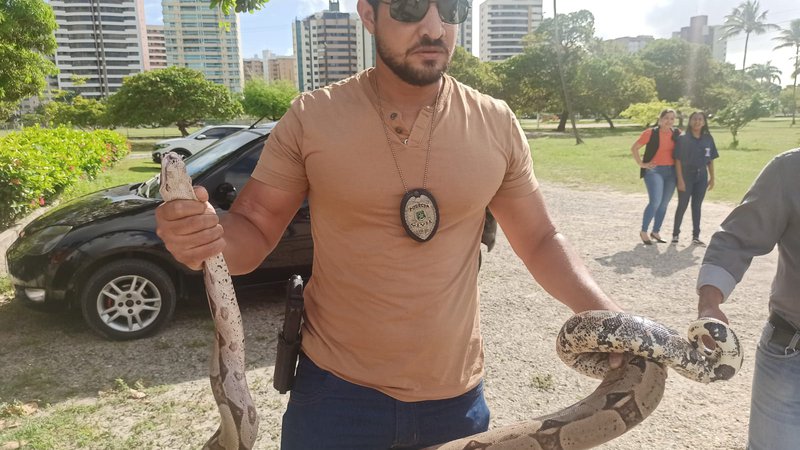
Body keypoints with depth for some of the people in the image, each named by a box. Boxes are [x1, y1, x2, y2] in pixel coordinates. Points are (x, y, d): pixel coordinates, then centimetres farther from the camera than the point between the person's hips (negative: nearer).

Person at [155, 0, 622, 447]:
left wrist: (606, 314, -11)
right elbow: (253, 230, -3)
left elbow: (541, 240, 5)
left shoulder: (497, 125, -5)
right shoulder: (311, 118, -9)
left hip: (456, 396, 2)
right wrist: (206, 234, -26)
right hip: (335, 389, -1)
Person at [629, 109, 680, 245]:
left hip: (671, 171, 5)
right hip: (654, 171, -5)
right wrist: (641, 164, -8)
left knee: (664, 204, 9)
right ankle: (644, 231, 0)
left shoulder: (677, 134, 6)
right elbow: (634, 148, -4)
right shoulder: (650, 133, -7)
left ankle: (656, 232, 22)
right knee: (655, 202, -14)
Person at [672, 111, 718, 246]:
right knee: (682, 205, 1)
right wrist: (680, 179, -15)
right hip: (686, 175, -4)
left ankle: (696, 236, 15)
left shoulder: (708, 139, 4)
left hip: (701, 176, 4)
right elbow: (678, 160, -9)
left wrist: (712, 178, 5)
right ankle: (675, 233, 13)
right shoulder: (683, 138, -7)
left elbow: (710, 160, 9)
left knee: (697, 206, 9)